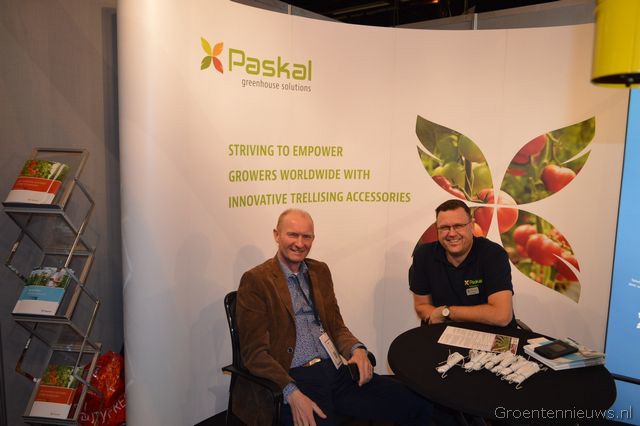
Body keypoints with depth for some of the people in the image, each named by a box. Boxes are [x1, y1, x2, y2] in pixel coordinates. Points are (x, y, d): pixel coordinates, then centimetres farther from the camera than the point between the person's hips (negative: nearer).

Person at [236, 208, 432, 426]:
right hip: (293, 378, -5)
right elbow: (255, 351, -8)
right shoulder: (255, 280, -4)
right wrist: (292, 394, -21)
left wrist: (357, 349, -3)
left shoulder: (320, 271, 15)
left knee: (417, 406, -8)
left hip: (335, 370, 6)